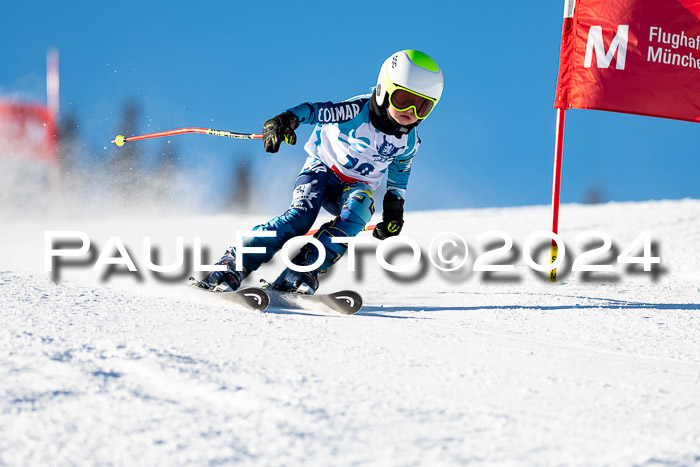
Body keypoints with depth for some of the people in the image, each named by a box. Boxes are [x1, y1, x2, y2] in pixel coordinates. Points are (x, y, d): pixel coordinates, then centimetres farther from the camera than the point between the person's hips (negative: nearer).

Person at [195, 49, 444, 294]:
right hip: (323, 167, -4)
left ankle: (302, 272, -37)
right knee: (300, 216, -30)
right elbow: (317, 110, -27)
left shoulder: (409, 142, -5)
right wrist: (288, 119, -47)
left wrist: (394, 209, 8)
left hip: (358, 185, 4)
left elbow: (398, 173, 15)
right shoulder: (359, 110, -22)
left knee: (355, 214, -32)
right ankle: (233, 265, -29)